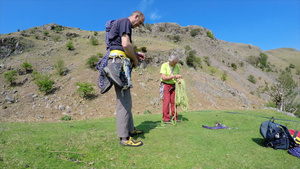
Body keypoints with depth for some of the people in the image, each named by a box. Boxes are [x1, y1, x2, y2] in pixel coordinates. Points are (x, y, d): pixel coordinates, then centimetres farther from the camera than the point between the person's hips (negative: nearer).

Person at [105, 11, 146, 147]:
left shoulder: (121, 23, 28)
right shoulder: (125, 21, -2)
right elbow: (126, 44, -17)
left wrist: (135, 54, 18)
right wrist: (135, 60, -4)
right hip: (118, 61, -11)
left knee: (126, 100, 13)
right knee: (123, 101, -9)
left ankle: (130, 129, 24)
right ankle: (124, 138, -2)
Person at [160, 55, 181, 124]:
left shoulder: (177, 66, 3)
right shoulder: (164, 65, -13)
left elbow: (177, 76, 10)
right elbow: (164, 77, -22)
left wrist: (179, 80, -13)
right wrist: (174, 76, -24)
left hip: (173, 86, 5)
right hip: (165, 85, -5)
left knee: (174, 102, 3)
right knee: (166, 102, -7)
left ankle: (175, 117, 14)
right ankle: (166, 119, 0)